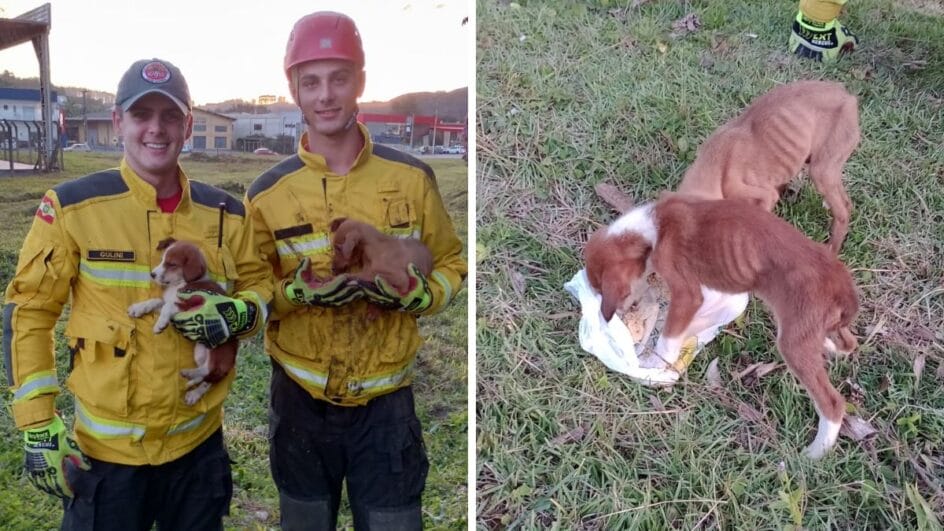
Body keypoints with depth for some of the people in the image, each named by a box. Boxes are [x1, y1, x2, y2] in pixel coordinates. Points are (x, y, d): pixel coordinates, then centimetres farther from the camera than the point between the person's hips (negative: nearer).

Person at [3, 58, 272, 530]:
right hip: (104, 450, -3)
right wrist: (38, 425, -7)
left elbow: (259, 286, 9)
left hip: (200, 443, 3)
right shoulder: (72, 206, -10)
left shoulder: (225, 213, -1)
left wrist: (237, 315, -14)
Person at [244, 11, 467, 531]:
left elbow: (450, 263, 5)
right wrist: (299, 292, -18)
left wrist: (418, 293, -16)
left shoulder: (412, 177, -5)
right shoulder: (267, 192, -5)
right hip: (300, 399, 1)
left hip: (386, 400, 0)